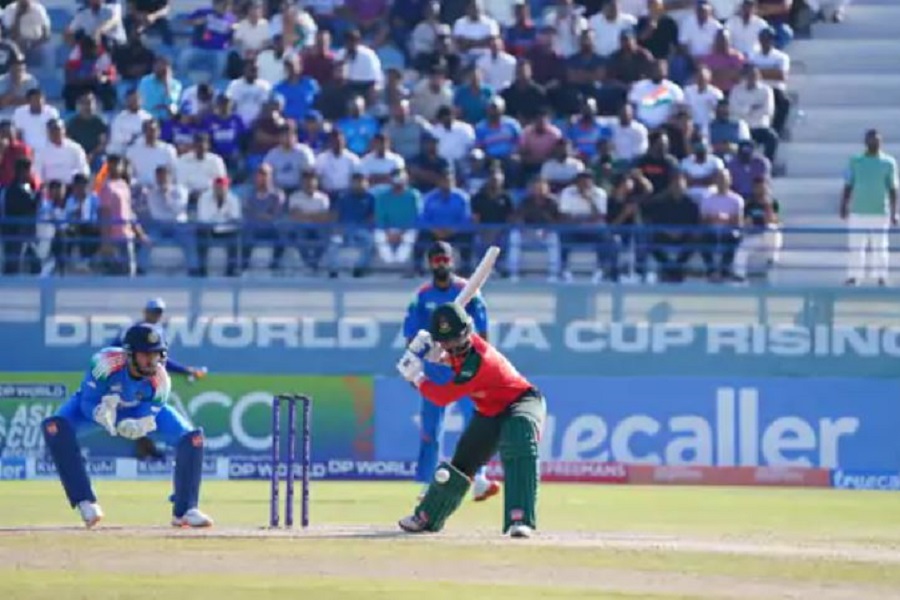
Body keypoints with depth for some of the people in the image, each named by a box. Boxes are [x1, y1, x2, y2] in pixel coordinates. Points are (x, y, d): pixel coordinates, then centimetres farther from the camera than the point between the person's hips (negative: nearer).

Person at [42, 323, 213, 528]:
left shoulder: (160, 381, -30)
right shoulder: (106, 363, -38)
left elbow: (145, 424, -24)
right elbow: (87, 404, -29)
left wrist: (133, 427, -49)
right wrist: (102, 414, -52)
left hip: (139, 413, 2)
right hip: (97, 404, -2)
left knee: (192, 438, -16)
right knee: (54, 427, -32)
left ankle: (185, 511, -1)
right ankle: (85, 503, -25)